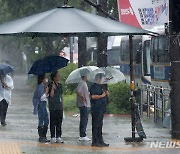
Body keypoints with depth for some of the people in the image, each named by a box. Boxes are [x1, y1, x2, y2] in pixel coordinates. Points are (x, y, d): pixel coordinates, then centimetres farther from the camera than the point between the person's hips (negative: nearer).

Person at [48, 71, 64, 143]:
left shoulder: (60, 85, 15)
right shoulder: (51, 85, -5)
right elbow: (51, 95, -14)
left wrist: (62, 105, 16)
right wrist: (53, 87, -24)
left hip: (60, 107, 6)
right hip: (53, 107, -6)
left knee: (59, 122, 7)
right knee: (53, 122, -4)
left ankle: (58, 137, 12)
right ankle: (53, 137, -1)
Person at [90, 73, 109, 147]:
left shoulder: (101, 86, 19)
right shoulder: (94, 86, -10)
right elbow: (93, 96, -21)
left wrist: (106, 93, 10)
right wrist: (102, 95, -17)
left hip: (101, 108, 10)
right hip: (96, 108, -10)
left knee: (100, 125, 13)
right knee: (95, 125, -7)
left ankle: (100, 141, 18)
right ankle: (95, 142, -6)